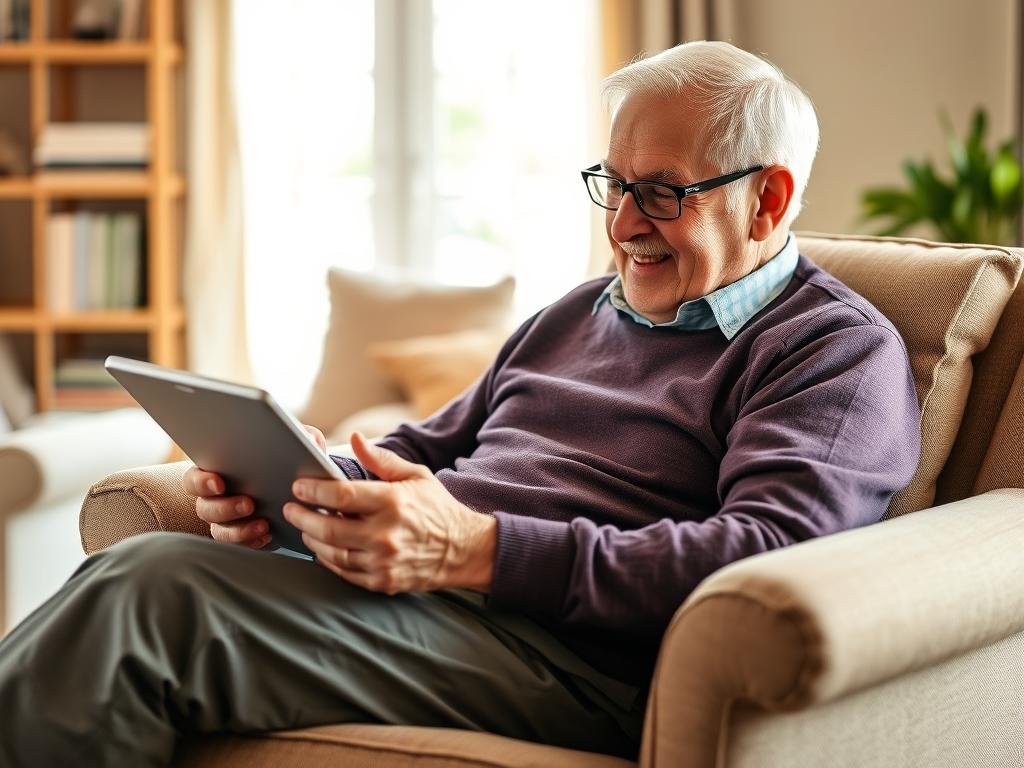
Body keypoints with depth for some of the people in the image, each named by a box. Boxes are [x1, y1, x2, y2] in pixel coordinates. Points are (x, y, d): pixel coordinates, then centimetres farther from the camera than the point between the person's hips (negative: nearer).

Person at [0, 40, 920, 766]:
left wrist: (475, 549, -23)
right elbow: (428, 447, 30)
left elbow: (770, 556, -14)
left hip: (566, 650, -7)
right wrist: (308, 486, 4)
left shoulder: (841, 348, 3)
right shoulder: (577, 313, 28)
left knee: (153, 589, -27)